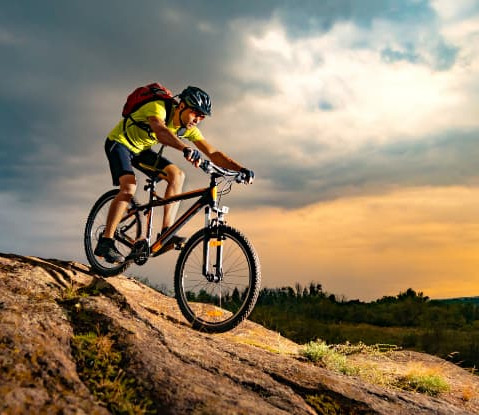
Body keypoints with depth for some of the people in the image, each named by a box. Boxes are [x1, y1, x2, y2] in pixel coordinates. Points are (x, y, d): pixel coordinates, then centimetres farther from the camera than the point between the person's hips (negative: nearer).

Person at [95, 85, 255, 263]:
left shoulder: (189, 128, -12)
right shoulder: (158, 107, -31)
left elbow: (213, 153, -16)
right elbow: (160, 131, -53)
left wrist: (241, 169, -31)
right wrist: (186, 149, -71)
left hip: (140, 149, 7)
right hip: (119, 142, -6)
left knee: (177, 175, -14)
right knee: (129, 187, -28)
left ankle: (166, 232, -14)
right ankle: (105, 242, -20)